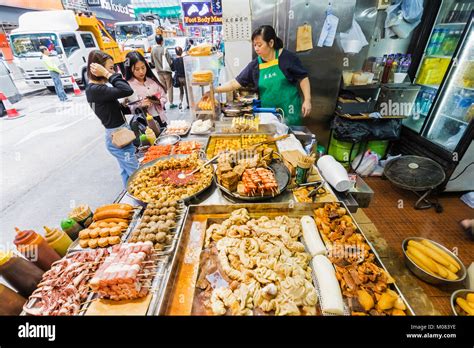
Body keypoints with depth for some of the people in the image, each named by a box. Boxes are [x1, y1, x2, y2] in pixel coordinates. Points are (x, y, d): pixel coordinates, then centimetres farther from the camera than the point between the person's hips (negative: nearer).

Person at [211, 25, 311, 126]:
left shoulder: (287, 57, -6)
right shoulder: (254, 65, 2)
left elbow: (303, 78, -2)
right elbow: (235, 83, 0)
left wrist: (307, 100, -10)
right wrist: (215, 90, -8)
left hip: (289, 111, -2)